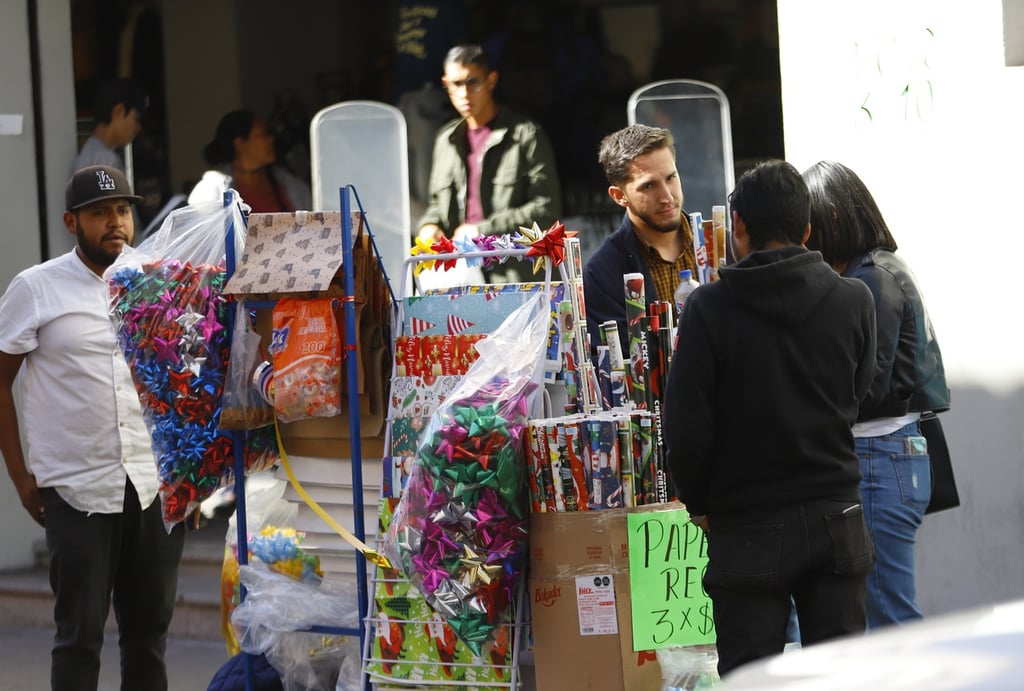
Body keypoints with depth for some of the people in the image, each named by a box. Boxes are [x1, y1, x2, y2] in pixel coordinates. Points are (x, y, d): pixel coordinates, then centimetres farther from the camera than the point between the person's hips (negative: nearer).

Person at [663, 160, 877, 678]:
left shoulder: (709, 309, -10)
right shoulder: (854, 301, -1)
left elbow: (686, 426, -9)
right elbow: (856, 398, 9)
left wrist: (698, 503, 6)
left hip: (749, 531, -3)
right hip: (836, 519, 3)